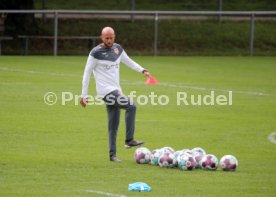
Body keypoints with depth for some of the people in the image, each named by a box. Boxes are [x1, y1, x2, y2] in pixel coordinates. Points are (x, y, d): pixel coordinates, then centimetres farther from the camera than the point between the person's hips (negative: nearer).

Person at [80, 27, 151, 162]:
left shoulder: (117, 49, 11)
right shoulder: (96, 53, -8)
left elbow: (129, 62, 23)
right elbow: (87, 73, -5)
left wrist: (142, 71, 7)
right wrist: (84, 95, -6)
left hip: (115, 90, 7)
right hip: (105, 90, -7)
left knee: (113, 125, 7)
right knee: (131, 106, -21)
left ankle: (112, 155, 13)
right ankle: (129, 140, -18)